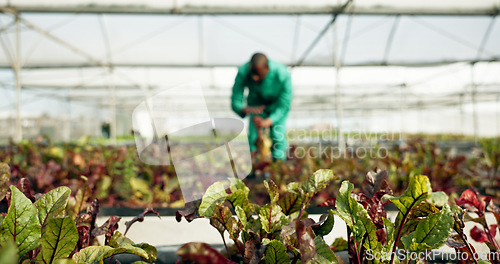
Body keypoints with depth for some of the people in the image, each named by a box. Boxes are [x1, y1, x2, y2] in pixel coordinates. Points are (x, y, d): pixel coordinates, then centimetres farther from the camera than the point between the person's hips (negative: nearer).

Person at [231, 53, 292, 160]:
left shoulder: (283, 74, -39)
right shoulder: (243, 72, -34)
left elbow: (284, 106, -32)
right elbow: (235, 102, -28)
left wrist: (266, 122, -48)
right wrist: (247, 110, -52)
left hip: (278, 104, -1)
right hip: (256, 105, 1)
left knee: (278, 137, -16)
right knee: (254, 137, -12)